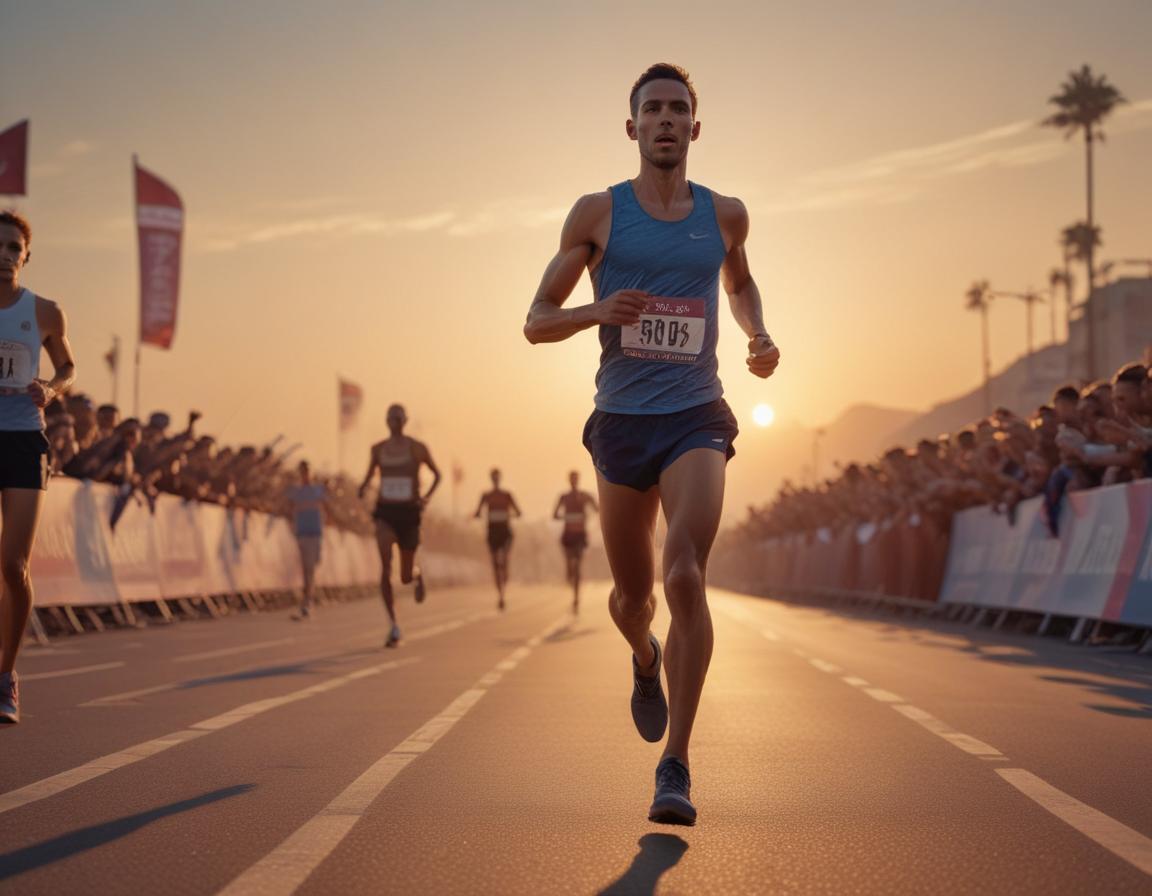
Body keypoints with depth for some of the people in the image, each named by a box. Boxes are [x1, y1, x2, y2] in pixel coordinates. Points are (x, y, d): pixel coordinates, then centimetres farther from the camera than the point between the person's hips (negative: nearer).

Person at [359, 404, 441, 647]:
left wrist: (427, 497, -8)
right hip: (385, 512, 1)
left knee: (406, 577, 7)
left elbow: (437, 474, 11)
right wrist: (363, 487, -2)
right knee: (385, 564, -24)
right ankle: (394, 626, -20)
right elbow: (371, 472, 23)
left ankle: (418, 575, 50)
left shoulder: (418, 448, -2)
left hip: (409, 514, -1)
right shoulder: (378, 448, 6)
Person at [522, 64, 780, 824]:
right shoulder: (598, 214, 2)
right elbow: (537, 323, 4)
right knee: (632, 595, 11)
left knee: (685, 577, -21)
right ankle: (646, 661, 50)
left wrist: (760, 337, 9)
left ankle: (676, 767, -16)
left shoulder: (724, 215, 7)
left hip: (696, 422, -1)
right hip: (622, 422, 1)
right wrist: (598, 311, -16)